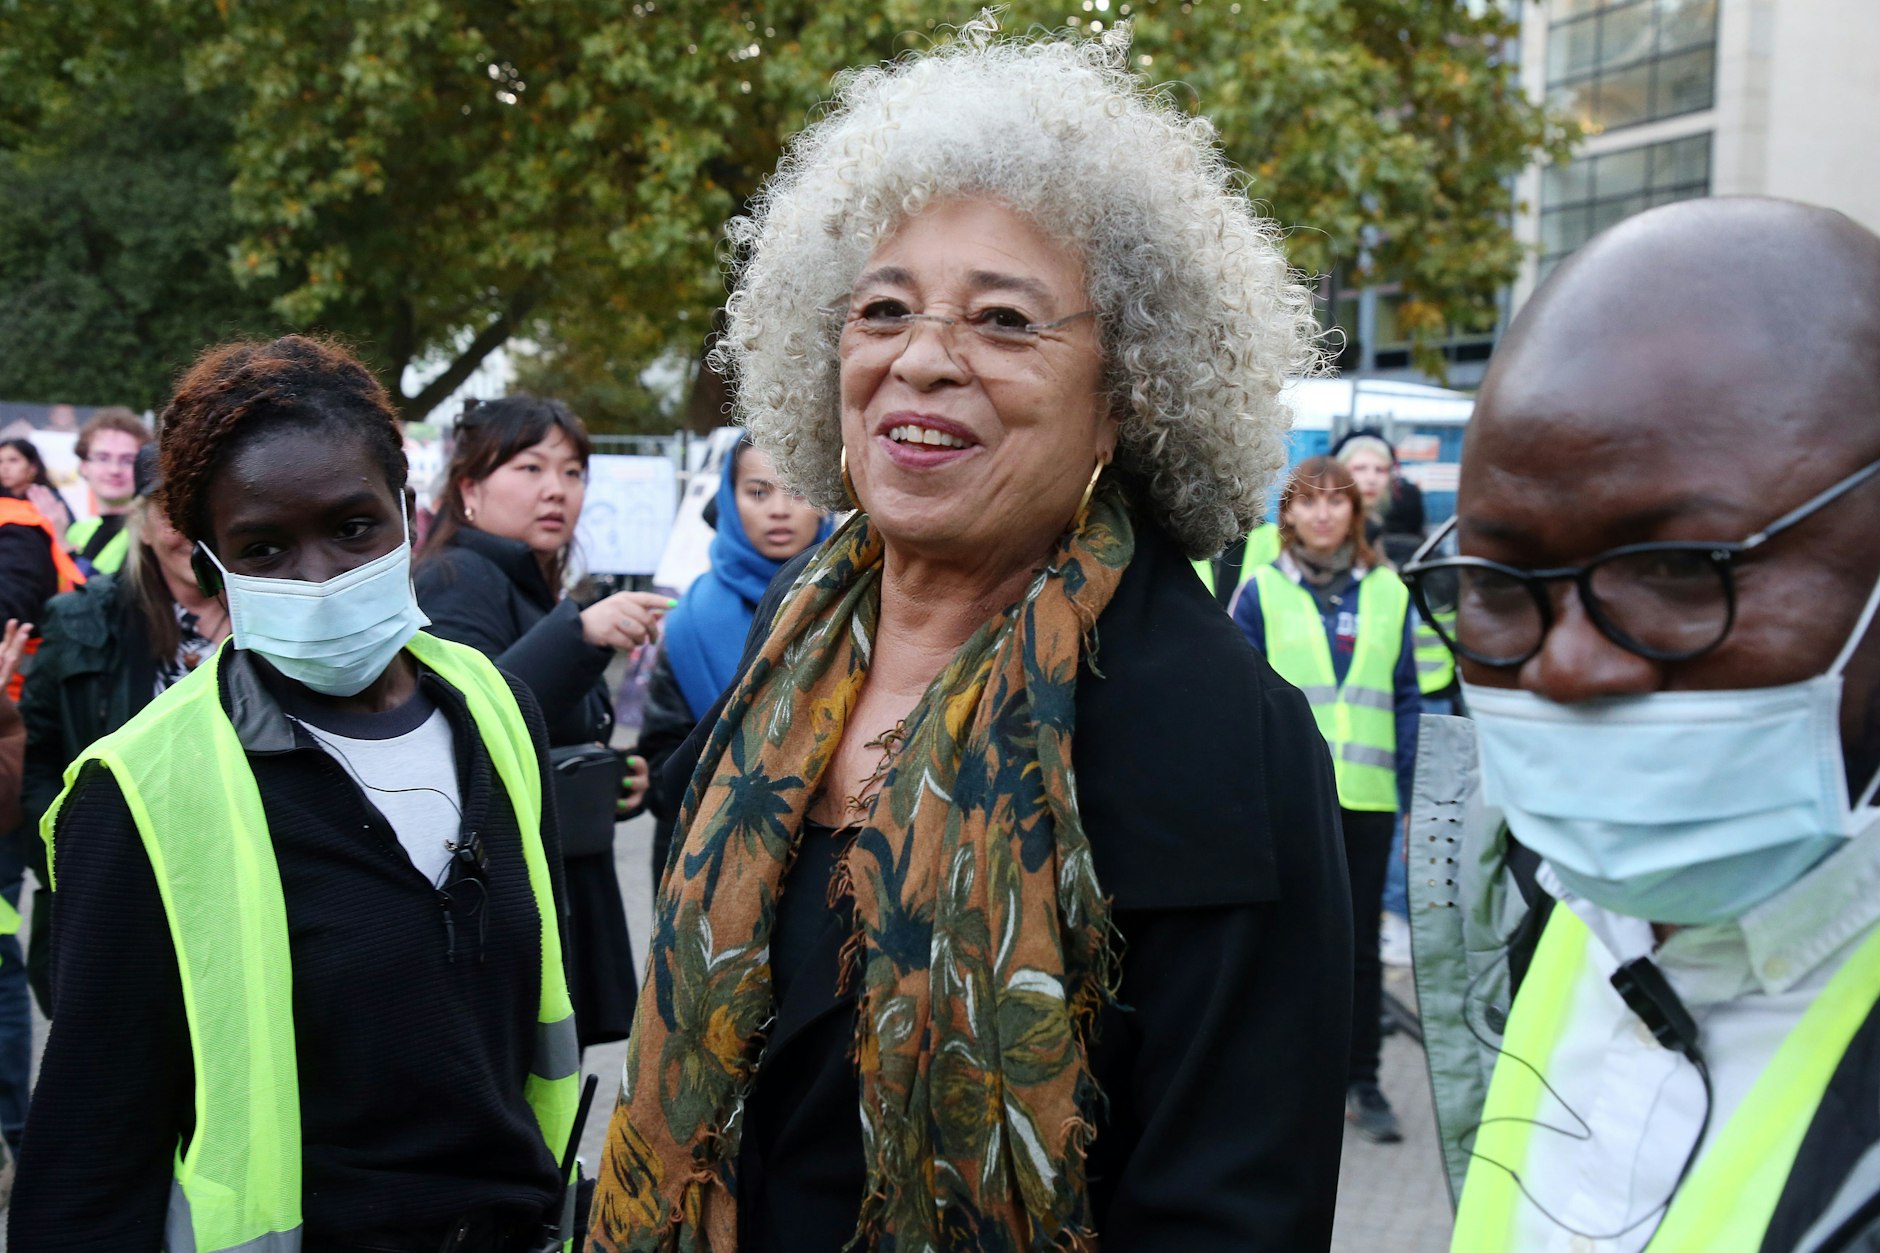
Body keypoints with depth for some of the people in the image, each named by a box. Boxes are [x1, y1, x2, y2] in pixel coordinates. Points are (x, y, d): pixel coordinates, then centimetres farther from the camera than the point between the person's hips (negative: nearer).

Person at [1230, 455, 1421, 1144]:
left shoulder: (1388, 593, 7)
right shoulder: (1261, 592, 1)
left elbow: (1406, 699, 9)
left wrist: (1414, 797, 4)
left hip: (1367, 798, 2)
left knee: (1360, 945, 10)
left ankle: (1361, 1081, 21)